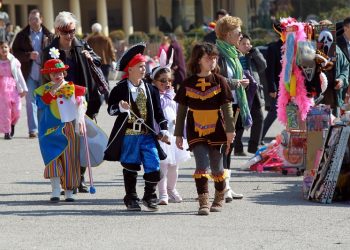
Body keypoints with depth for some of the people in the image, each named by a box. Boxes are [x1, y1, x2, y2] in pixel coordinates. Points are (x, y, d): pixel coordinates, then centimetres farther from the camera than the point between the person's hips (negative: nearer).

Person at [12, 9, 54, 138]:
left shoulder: (48, 36, 3)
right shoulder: (22, 35, 4)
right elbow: (15, 51, 1)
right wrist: (29, 55, -15)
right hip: (29, 73, 0)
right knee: (31, 101, -3)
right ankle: (33, 129, -1)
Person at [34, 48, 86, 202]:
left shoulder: (73, 88, 6)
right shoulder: (43, 90, 5)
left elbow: (80, 105, 2)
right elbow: (41, 102, -12)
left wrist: (80, 121, -9)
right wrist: (53, 91, -16)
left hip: (69, 128, 1)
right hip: (52, 130, -1)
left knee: (70, 160, 3)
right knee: (53, 160, -9)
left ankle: (69, 192, 10)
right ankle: (55, 191, -7)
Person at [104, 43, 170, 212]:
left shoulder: (150, 89, 8)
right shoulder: (120, 89, -3)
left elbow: (158, 112, 12)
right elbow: (110, 108, -3)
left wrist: (163, 129, 4)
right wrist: (120, 108, -23)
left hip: (147, 134, 3)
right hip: (128, 134, -3)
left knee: (153, 166, -4)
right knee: (130, 168, 6)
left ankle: (150, 197, 13)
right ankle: (131, 199, 19)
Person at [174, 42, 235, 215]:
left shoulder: (219, 81, 0)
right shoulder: (188, 84, 2)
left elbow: (227, 107, -1)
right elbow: (181, 110, 7)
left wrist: (230, 130, -9)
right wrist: (178, 134, 6)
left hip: (216, 131, 0)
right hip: (196, 131, 0)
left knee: (217, 167, 8)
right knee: (202, 164, -13)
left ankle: (219, 199, 29)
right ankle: (203, 203, -14)